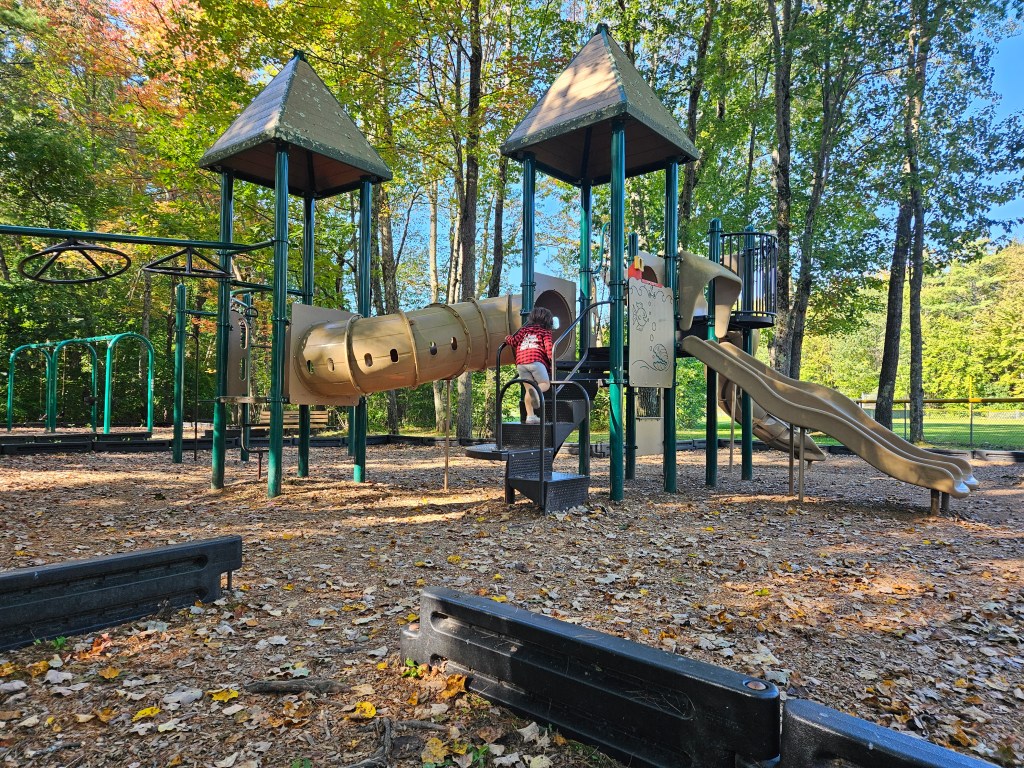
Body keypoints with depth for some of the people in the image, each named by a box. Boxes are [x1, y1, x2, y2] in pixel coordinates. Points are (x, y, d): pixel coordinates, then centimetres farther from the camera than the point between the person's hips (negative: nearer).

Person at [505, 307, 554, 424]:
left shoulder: (524, 330, 24)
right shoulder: (545, 332, 14)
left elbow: (514, 341, 12)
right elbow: (549, 348, 0)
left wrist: (507, 338, 32)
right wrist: (552, 364, 3)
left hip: (520, 362, 4)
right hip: (535, 360, -4)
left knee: (529, 389, 11)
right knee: (545, 384, 6)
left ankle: (530, 416, 6)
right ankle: (537, 391, -29)